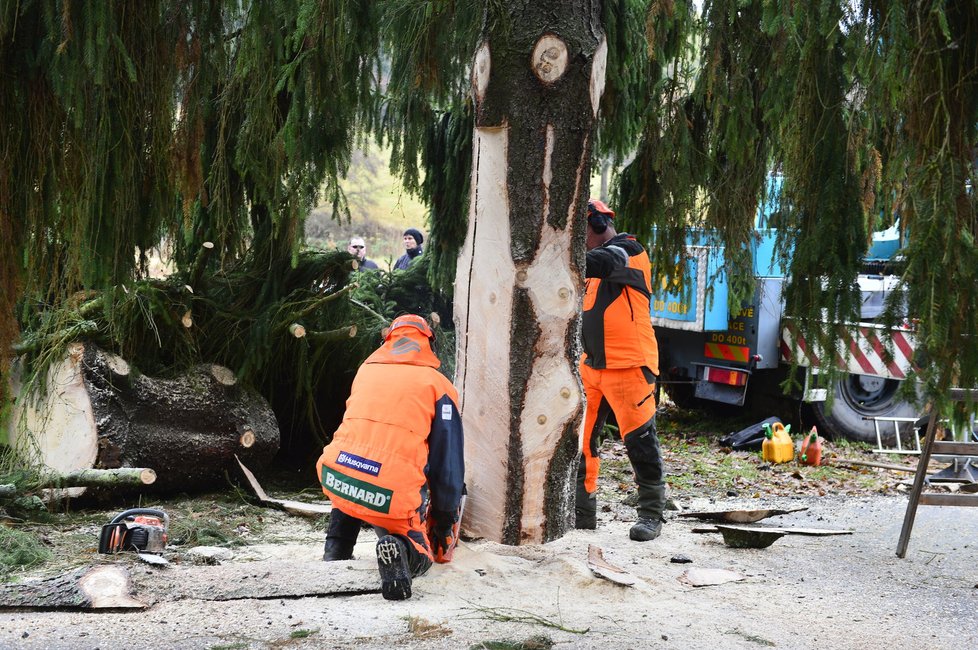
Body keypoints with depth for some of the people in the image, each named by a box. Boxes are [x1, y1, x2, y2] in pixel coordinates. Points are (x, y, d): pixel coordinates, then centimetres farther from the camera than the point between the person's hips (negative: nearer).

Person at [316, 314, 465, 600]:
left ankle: (335, 550, 23)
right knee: (420, 557, 16)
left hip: (335, 477, 5)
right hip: (392, 496, -5)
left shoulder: (366, 370, 19)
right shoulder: (437, 385, 6)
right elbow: (448, 462, 5)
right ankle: (399, 547, -18)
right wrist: (445, 521, 16)